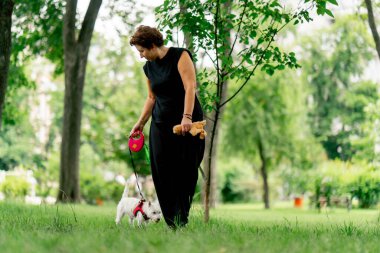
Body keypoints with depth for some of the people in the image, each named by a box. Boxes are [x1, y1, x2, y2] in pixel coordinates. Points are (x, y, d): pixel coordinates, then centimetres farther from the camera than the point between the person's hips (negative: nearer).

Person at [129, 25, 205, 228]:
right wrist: (140, 123, 16)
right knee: (162, 174, -2)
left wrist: (187, 117, -27)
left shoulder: (180, 56, -7)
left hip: (186, 123, -6)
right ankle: (171, 224, 0)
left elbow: (190, 86, -17)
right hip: (161, 125, 6)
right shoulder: (149, 67, 12)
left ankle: (182, 223, 0)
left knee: (185, 173, -5)